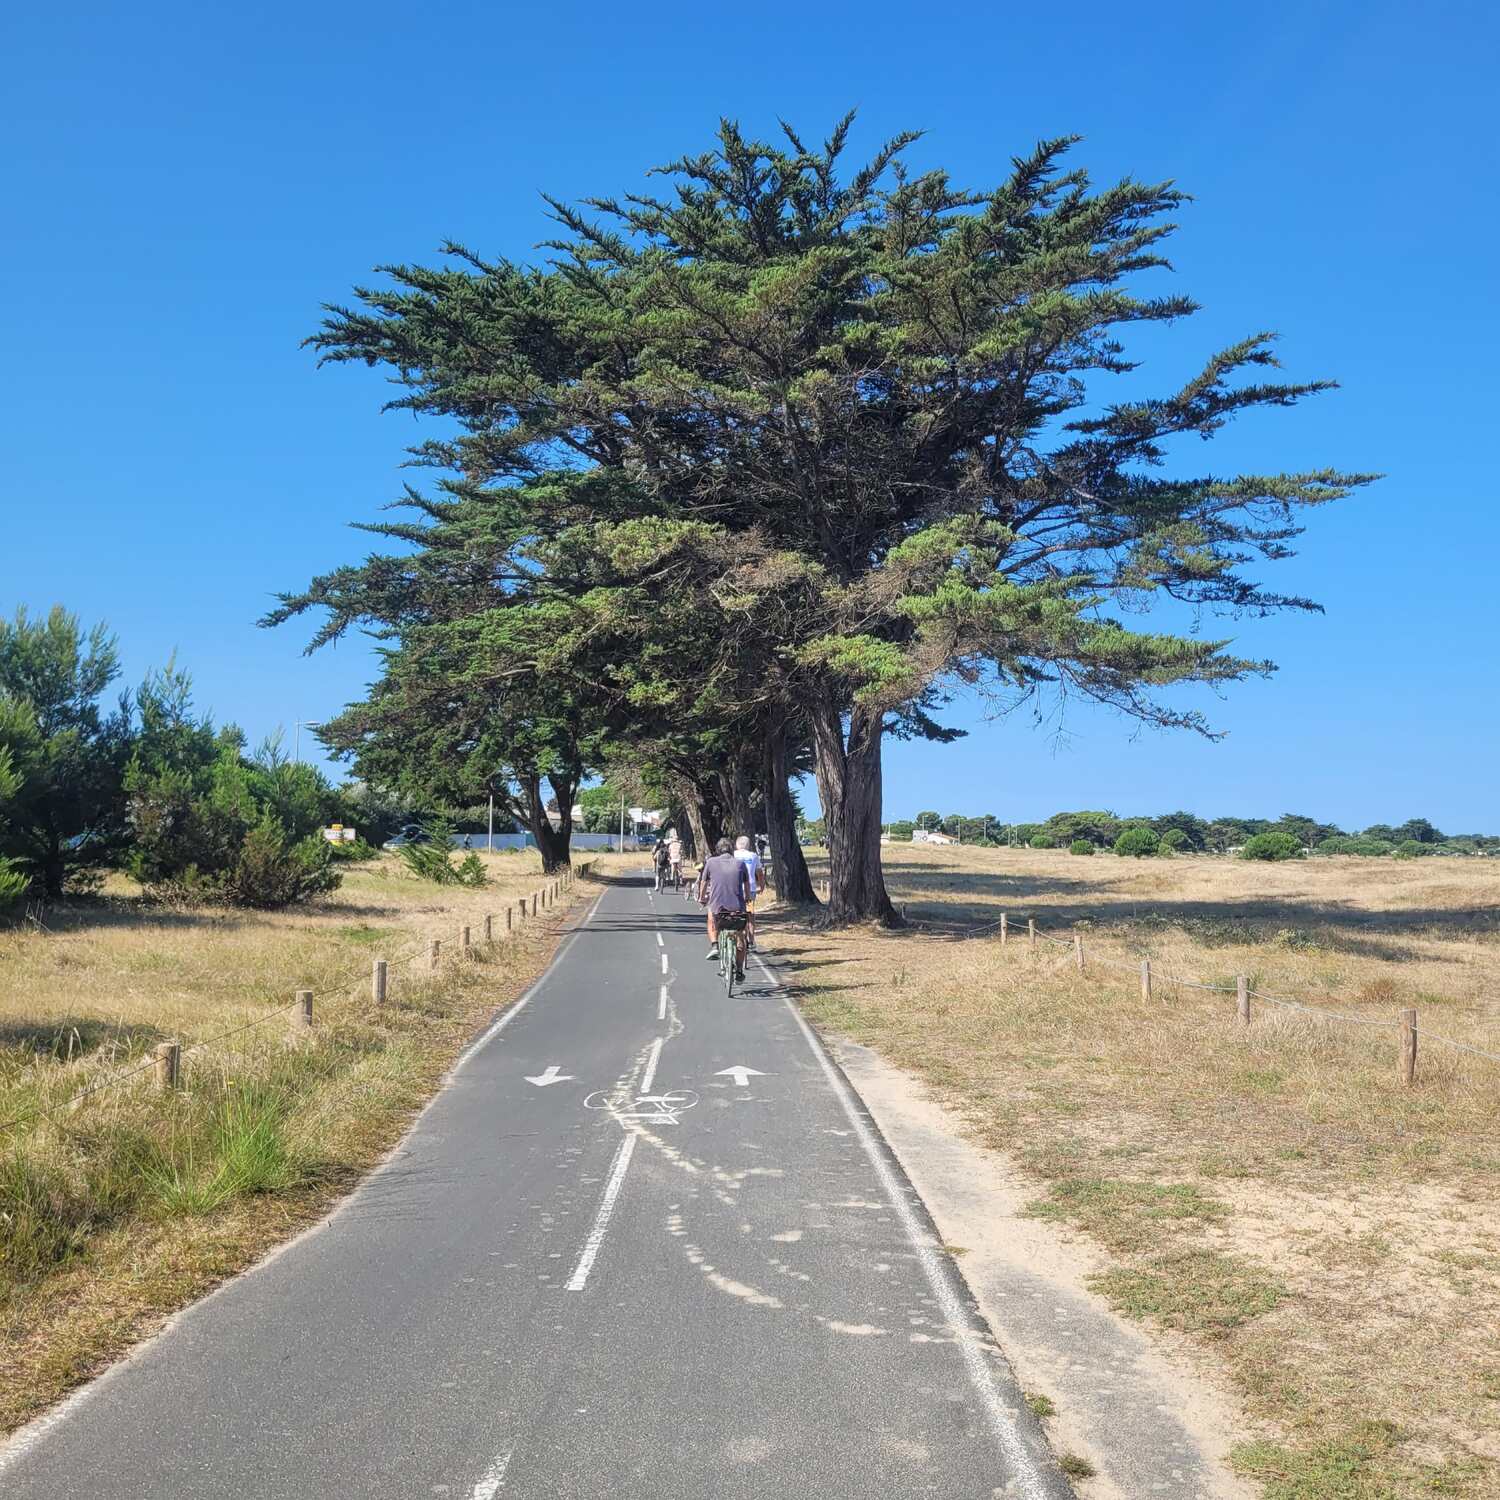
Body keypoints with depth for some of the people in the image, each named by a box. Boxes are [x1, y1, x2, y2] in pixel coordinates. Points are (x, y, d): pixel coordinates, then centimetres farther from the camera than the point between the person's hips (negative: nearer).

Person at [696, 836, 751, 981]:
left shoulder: (711, 862, 5)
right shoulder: (740, 864, 8)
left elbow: (704, 883, 17)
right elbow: (747, 885, 23)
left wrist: (702, 898, 38)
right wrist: (747, 898, 44)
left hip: (718, 908, -1)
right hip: (738, 910, 1)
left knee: (711, 915, 35)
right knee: (740, 937, 26)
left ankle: (714, 946, 17)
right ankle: (739, 971, 24)